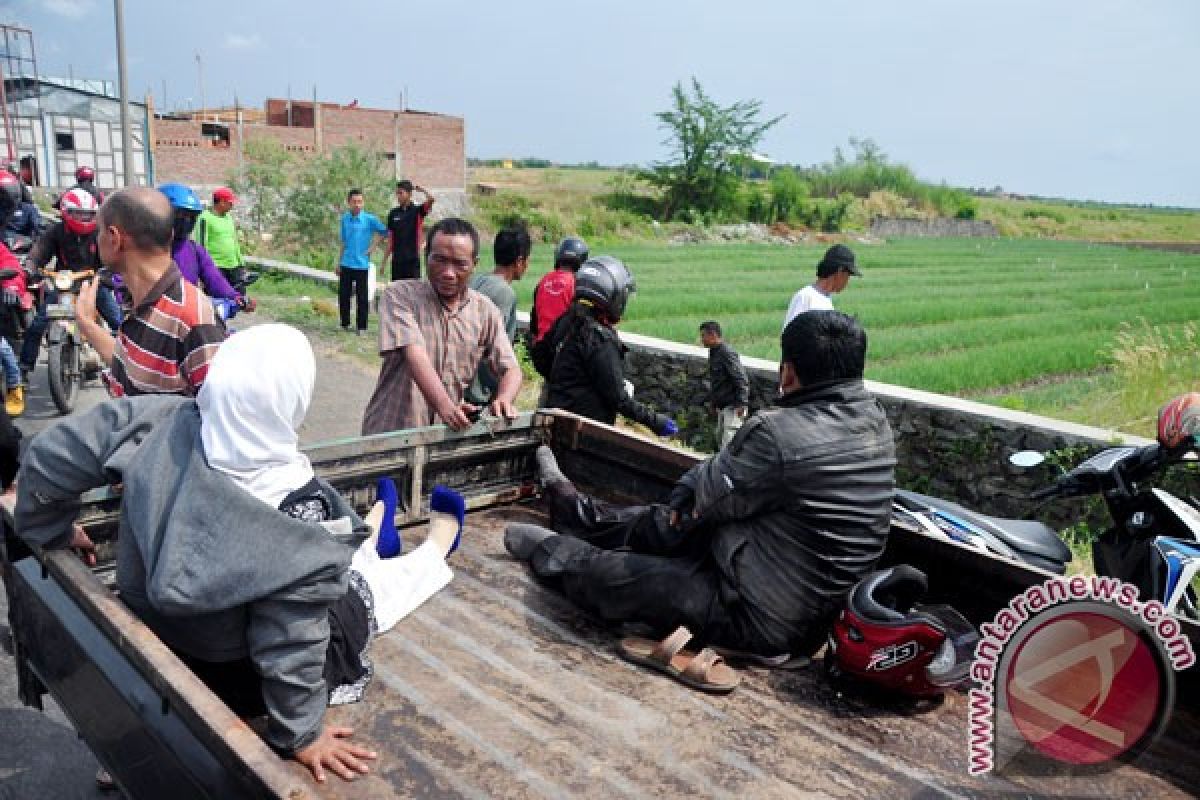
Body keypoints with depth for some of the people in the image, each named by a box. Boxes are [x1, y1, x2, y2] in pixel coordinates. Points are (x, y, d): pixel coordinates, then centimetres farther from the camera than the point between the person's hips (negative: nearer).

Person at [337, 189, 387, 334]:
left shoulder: (369, 219, -5)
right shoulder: (345, 219, 7)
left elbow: (383, 232, 3)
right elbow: (343, 242, 14)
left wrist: (371, 247, -3)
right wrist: (339, 263, 14)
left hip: (362, 264, -4)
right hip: (346, 264, 4)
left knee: (361, 297, 1)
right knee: (343, 295, 7)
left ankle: (361, 327, 9)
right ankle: (345, 324, 21)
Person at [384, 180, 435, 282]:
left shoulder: (418, 211, 0)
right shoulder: (393, 213, 8)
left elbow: (431, 199, -20)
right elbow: (390, 239, 11)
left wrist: (418, 187, -6)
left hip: (413, 259, -3)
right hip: (397, 259, 3)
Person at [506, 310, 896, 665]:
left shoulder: (777, 434, -30)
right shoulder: (875, 420, -2)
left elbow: (713, 492, -13)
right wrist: (689, 491, 0)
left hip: (765, 620, -9)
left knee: (612, 573, 6)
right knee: (666, 521, 24)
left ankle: (554, 553, 36)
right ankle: (580, 512, 47)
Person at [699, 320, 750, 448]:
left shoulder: (727, 353, -17)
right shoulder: (714, 353, 12)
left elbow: (742, 380, -20)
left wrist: (741, 404, -23)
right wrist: (713, 401, 21)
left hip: (733, 407, -10)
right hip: (722, 407, 10)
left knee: (728, 441, -14)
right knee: (720, 440, 16)